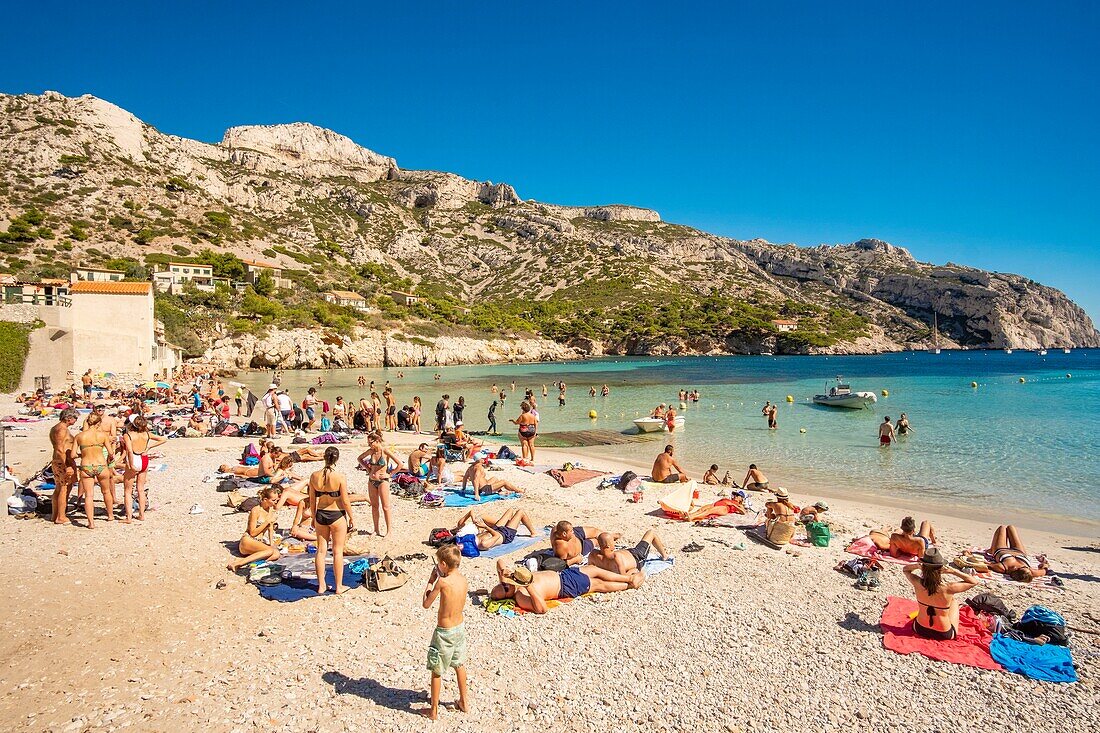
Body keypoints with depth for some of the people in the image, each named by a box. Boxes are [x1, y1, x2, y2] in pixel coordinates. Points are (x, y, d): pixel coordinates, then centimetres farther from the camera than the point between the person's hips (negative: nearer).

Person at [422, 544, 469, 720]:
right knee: (459, 665, 24)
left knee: (436, 672, 11)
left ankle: (434, 710, 24)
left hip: (444, 632, -7)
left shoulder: (442, 582, -24)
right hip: (460, 627, 7)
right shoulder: (462, 579, -5)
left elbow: (426, 604, -12)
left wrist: (430, 580, -4)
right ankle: (463, 702, 38)